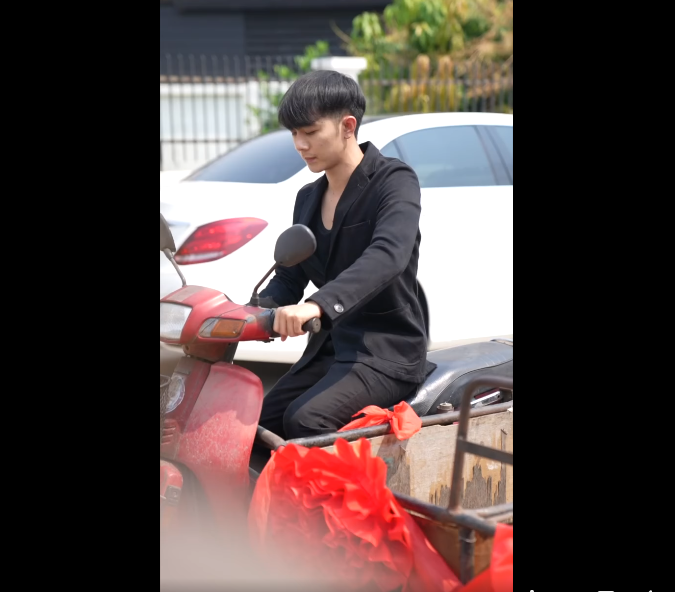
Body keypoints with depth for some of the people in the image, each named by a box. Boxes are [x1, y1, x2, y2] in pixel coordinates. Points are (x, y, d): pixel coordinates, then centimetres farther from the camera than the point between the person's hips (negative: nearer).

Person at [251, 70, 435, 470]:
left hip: (386, 350, -8)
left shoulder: (396, 181, -10)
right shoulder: (309, 199, 15)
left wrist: (318, 305, -45)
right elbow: (290, 277, 16)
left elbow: (388, 256, -30)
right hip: (329, 347, 8)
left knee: (305, 420, -30)